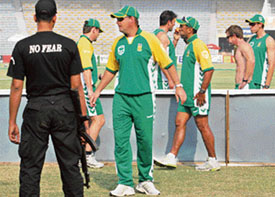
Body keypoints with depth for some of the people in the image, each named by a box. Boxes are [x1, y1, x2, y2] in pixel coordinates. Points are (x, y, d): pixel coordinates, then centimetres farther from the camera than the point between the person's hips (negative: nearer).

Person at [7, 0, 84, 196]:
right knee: (70, 165, 7)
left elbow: (16, 87, -3)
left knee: (30, 167, 3)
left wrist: (12, 122, 2)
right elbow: (76, 85, -1)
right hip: (64, 108, 1)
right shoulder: (69, 45, 0)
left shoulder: (23, 46, -2)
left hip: (36, 109, -1)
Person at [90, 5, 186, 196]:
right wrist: (98, 91, 25)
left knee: (145, 140, 2)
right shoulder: (118, 43, 12)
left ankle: (145, 181, 17)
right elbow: (111, 70, 24)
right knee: (121, 140, -3)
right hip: (121, 98, 4)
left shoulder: (149, 39, -2)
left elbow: (167, 64, 1)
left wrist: (178, 86, -4)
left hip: (143, 97, -4)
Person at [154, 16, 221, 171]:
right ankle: (172, 157, 7)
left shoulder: (198, 46, -14)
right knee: (180, 123, 6)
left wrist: (202, 92, -23)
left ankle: (213, 160, 3)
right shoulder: (189, 46, 18)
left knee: (203, 125, -4)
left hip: (197, 95, -10)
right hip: (187, 94, 10)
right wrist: (182, 89, 23)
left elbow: (209, 69, -21)